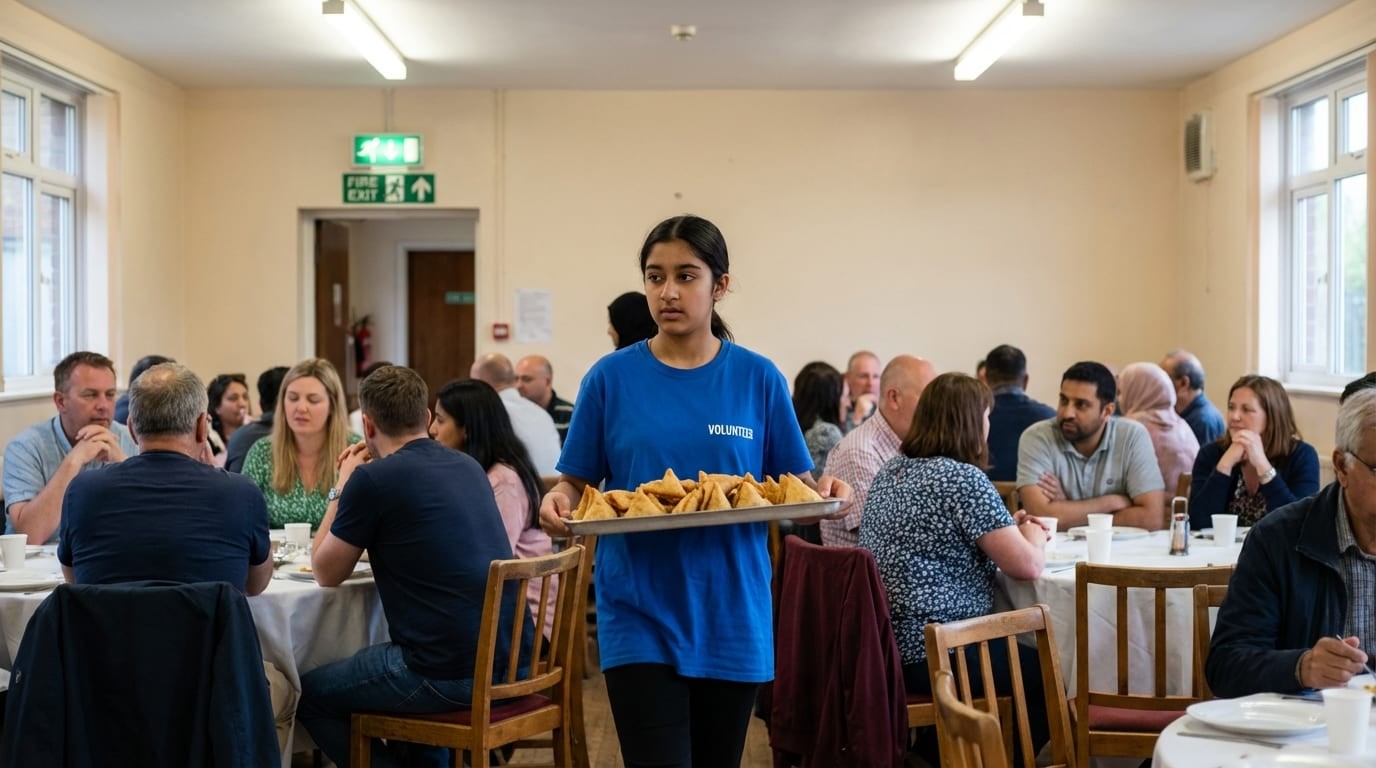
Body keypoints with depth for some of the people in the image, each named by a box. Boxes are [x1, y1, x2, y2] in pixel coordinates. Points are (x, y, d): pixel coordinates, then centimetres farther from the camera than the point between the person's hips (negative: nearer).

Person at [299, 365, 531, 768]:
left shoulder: (372, 479, -9)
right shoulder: (468, 467, 11)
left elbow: (326, 574, 5)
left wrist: (342, 487, 15)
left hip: (451, 675, -7)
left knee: (308, 695, 14)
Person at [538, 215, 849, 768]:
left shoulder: (758, 379, 1)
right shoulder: (612, 378, -1)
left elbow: (793, 487, 5)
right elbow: (577, 484, 3)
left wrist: (823, 492, -16)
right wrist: (559, 503, -18)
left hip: (731, 614, 2)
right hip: (640, 614, -1)